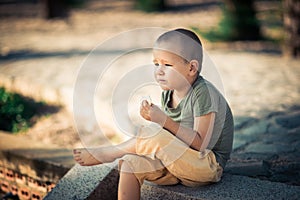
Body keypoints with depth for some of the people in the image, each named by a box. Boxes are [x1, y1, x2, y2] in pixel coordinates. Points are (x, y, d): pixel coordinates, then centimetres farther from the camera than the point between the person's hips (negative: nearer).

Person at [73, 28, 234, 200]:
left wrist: (164, 121, -30)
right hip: (178, 162, 8)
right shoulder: (168, 93, 5)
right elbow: (174, 133, 11)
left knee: (152, 133, -27)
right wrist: (154, 117, -9)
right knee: (130, 163, -13)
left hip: (208, 165, -8)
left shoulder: (204, 93, -19)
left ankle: (108, 153, -5)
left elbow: (200, 143, -24)